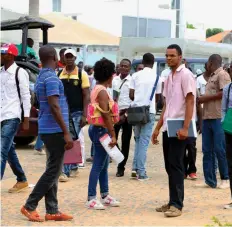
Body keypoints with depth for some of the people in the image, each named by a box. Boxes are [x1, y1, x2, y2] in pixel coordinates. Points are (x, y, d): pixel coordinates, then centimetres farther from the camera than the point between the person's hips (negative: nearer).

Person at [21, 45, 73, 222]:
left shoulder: (41, 77, 15)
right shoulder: (51, 78, -16)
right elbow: (54, 107, -22)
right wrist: (66, 133, -22)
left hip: (48, 130, 10)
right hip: (54, 130, -10)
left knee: (53, 170, 10)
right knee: (53, 171, -5)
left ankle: (52, 211, 12)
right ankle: (30, 206, -1)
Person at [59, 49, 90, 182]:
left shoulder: (82, 74, -3)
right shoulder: (59, 75, 7)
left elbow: (86, 96, -4)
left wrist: (84, 115, -11)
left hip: (76, 113, -4)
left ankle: (66, 171, -7)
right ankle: (74, 167, 24)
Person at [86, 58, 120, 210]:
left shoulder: (97, 89, 15)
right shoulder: (102, 91, -16)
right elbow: (106, 115, -21)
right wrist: (113, 135, -21)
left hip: (97, 129, 10)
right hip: (101, 130, -10)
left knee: (104, 164, 15)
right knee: (98, 165, -7)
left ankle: (105, 196, 23)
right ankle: (91, 199, -4)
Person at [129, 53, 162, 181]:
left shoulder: (136, 75, 2)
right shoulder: (156, 77, 0)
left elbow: (131, 95, 0)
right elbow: (157, 96, 5)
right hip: (149, 111, -2)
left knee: (138, 140, 16)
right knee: (144, 142, -1)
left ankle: (135, 168, 8)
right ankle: (141, 172, -3)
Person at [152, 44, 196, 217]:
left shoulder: (185, 75, -9)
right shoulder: (169, 77, 16)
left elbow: (190, 102, -15)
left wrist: (185, 128, -22)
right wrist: (158, 128, 19)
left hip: (179, 128, -8)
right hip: (168, 128, 8)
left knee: (176, 166, -8)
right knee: (169, 166, 10)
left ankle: (177, 205, -6)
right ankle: (173, 202, 16)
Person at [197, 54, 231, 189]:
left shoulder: (222, 74, -6)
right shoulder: (212, 77, 22)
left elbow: (225, 93, -17)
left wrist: (206, 98, -11)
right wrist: (201, 99, 9)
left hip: (218, 118, -9)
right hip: (207, 117, 9)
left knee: (220, 149, -6)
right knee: (207, 150, 7)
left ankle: (226, 179, 4)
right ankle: (210, 181, 10)